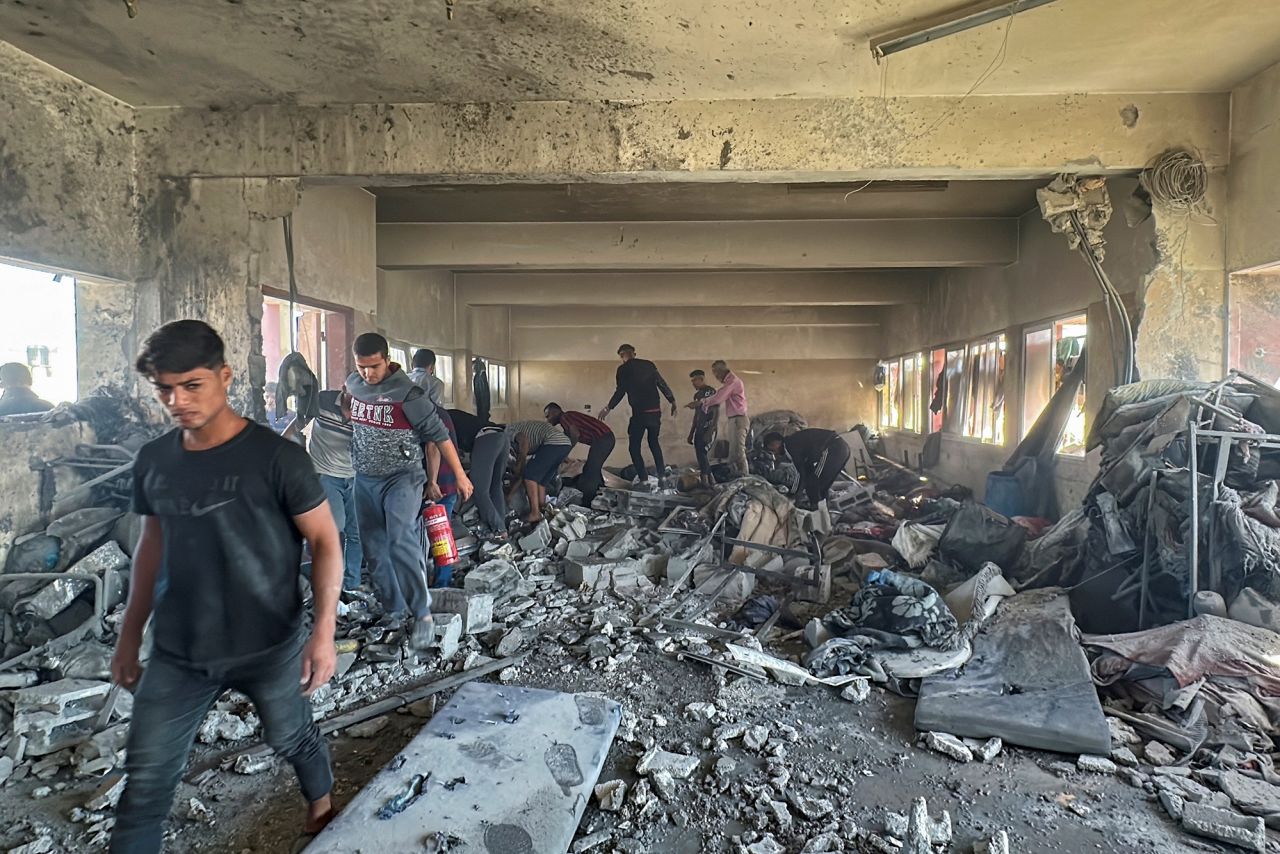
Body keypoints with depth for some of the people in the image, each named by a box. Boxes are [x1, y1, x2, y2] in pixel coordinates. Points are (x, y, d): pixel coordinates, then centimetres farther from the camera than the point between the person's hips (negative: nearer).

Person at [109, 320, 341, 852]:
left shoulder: (276, 457, -16)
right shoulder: (152, 461, 0)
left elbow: (324, 540, -12)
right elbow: (152, 544, 12)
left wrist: (323, 630, -20)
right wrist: (129, 635, 14)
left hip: (269, 649, -3)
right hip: (176, 654, 4)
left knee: (291, 740, 19)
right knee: (146, 783, 8)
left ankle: (322, 807, 49)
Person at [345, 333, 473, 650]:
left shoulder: (407, 394, -17)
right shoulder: (353, 384, 3)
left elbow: (439, 434, -13)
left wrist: (460, 475, -13)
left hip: (402, 477, -7)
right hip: (365, 479, 7)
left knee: (401, 543, -20)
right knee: (374, 549, 11)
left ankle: (423, 615, -13)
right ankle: (393, 608, 26)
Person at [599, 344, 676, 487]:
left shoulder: (623, 369, -2)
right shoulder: (649, 364, 10)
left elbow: (620, 391, -5)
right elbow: (662, 384, 9)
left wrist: (608, 408, 4)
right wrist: (672, 401, 16)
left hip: (639, 413, -5)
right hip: (656, 411, 5)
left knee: (635, 446, 4)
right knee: (654, 442, 21)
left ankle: (643, 479, -4)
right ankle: (662, 474, 20)